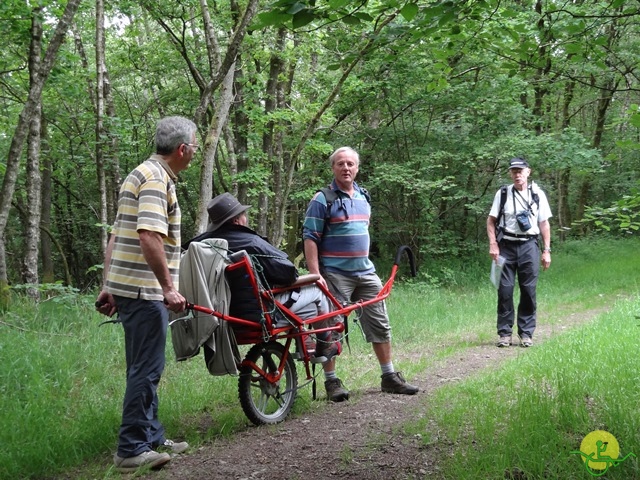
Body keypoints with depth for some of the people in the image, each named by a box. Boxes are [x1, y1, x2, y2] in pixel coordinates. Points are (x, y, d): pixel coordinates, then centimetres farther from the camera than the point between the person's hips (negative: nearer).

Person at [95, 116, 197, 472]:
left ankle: (152, 438, 25)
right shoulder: (157, 178, -13)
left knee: (145, 369, 16)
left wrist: (109, 287, 21)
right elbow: (149, 237, -25)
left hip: (127, 286, 10)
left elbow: (117, 236, 20)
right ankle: (132, 450, 3)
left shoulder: (142, 173, 19)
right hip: (145, 290, -10)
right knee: (147, 370, -3)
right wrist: (168, 287, -22)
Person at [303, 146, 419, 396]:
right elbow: (310, 239, -11)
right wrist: (315, 274, -19)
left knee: (380, 325, 9)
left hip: (366, 273, 6)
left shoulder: (362, 197, 13)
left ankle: (389, 377, 19)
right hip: (335, 275, -6)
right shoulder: (322, 200, -7)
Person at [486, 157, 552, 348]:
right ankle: (504, 333, 5)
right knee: (504, 289, -2)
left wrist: (547, 250, 4)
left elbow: (544, 224, 9)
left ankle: (526, 333, 9)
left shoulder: (537, 194, 7)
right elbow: (491, 220, 7)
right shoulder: (502, 194, 6)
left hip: (529, 246, 0)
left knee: (529, 290, 1)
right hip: (506, 246, 0)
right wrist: (493, 244, -4)